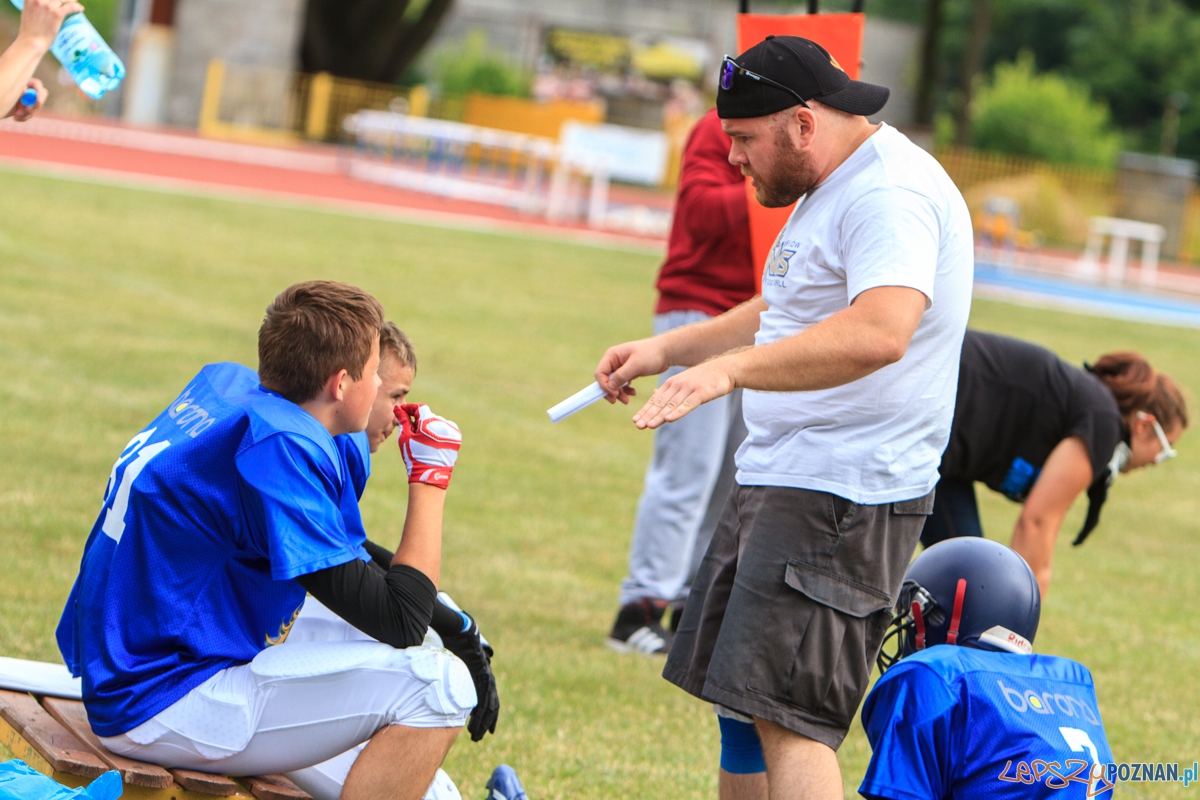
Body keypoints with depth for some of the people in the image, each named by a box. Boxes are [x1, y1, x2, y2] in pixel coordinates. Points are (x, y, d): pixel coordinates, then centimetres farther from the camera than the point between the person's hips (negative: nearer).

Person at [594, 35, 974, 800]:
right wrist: (668, 349, 27)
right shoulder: (832, 190, 17)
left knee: (787, 716, -18)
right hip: (778, 481, 11)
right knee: (744, 704, 15)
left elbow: (880, 331, -37)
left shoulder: (893, 195, -19)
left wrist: (730, 369, -42)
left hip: (844, 499, -11)